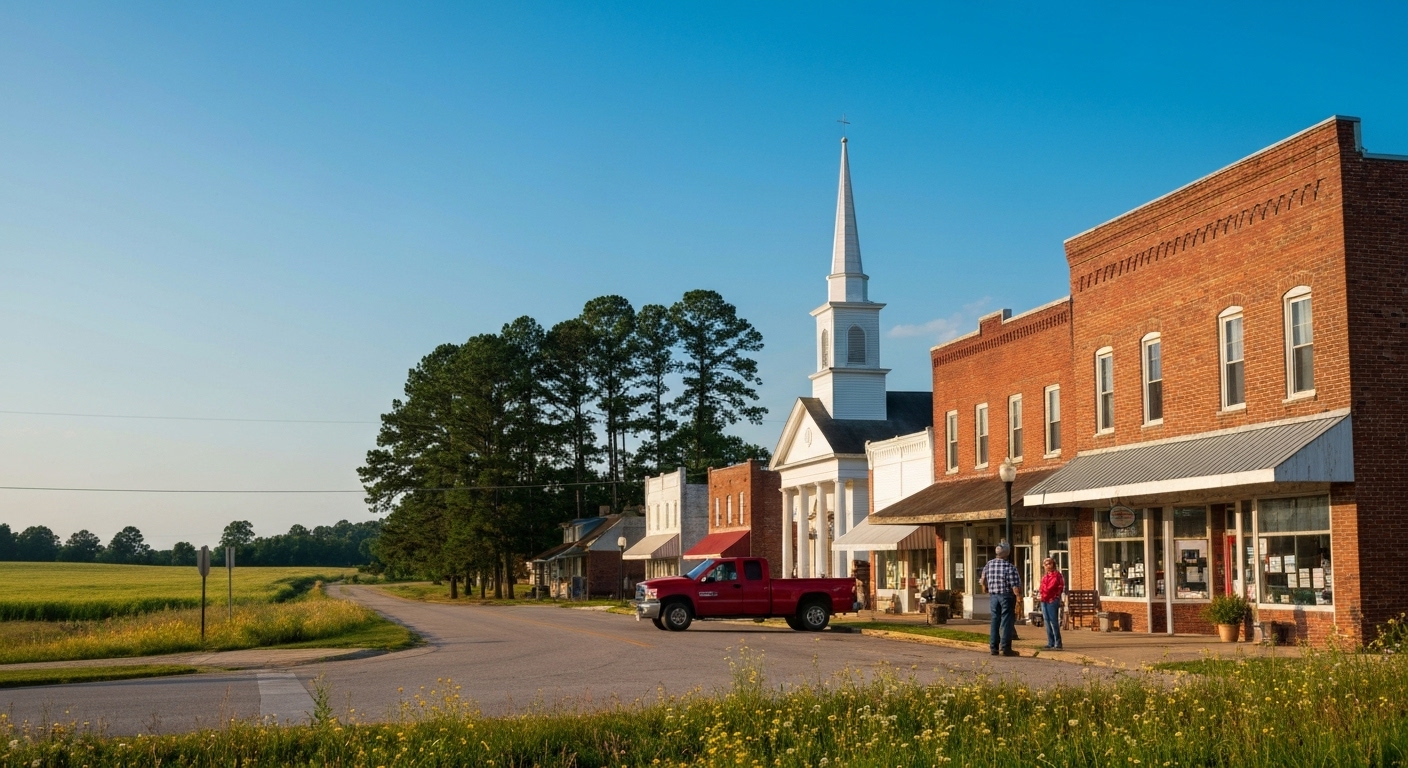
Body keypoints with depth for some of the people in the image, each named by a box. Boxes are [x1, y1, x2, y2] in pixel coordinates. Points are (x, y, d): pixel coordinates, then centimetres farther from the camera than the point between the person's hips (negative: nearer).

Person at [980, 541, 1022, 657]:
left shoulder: (989, 564, 2)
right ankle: (1005, 647, -2)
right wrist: (1019, 595, -7)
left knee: (995, 621, 11)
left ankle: (993, 647, 14)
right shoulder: (1010, 567, -15)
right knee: (1007, 621, 0)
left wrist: (986, 587, 35)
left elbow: (983, 580, 16)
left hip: (993, 596, 5)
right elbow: (1015, 587, -18)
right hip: (1007, 596, -5)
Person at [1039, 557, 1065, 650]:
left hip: (1052, 601, -8)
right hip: (1044, 601, 8)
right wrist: (1040, 594, 6)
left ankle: (1057, 644, -9)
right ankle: (1051, 643, 12)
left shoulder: (1056, 574, -1)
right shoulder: (1044, 576, 20)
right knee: (1047, 622, 7)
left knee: (1053, 621, -10)